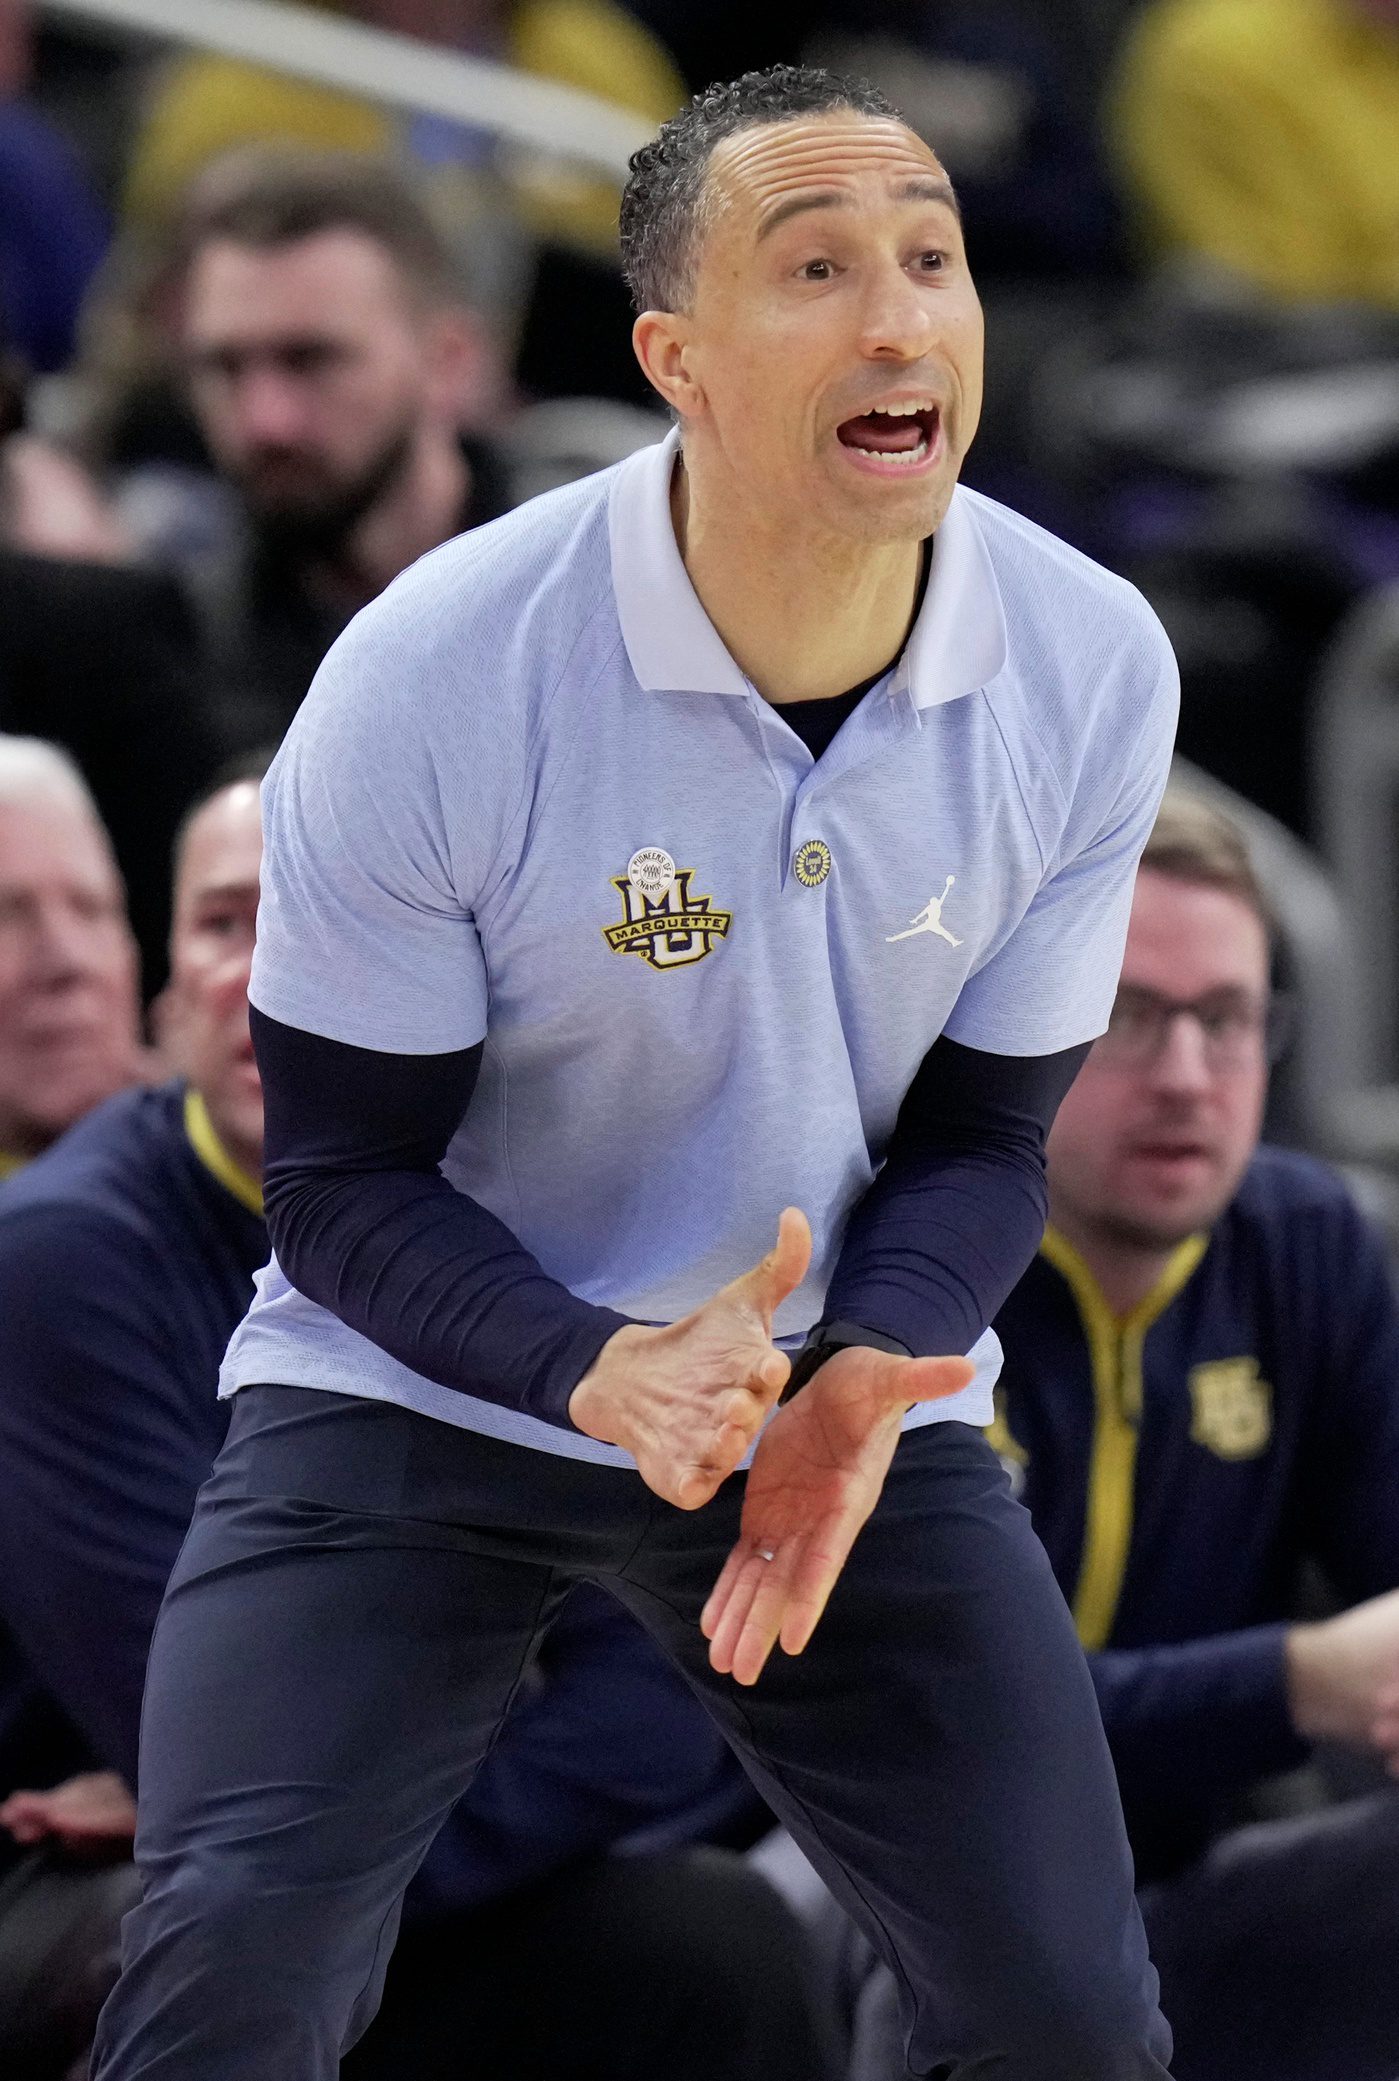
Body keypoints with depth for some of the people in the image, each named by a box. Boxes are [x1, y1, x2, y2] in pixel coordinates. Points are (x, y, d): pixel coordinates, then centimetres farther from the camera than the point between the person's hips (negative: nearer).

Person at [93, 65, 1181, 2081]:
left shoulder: (1095, 669, -13)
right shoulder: (436, 676, -22)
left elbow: (983, 1136, -3)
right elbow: (343, 1177, -14)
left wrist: (862, 1383, -24)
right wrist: (598, 1373, -33)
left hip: (852, 1392, 3)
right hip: (421, 1388, -3)